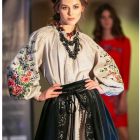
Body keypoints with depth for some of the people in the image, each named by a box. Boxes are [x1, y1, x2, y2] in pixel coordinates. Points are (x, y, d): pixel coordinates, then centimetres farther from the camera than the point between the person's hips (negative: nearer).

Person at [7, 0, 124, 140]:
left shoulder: (86, 40, 12)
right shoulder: (44, 35, -1)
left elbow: (108, 64, 26)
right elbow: (17, 66, -2)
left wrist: (101, 87, 10)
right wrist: (38, 95, 0)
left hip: (90, 103, 3)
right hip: (59, 107, -3)